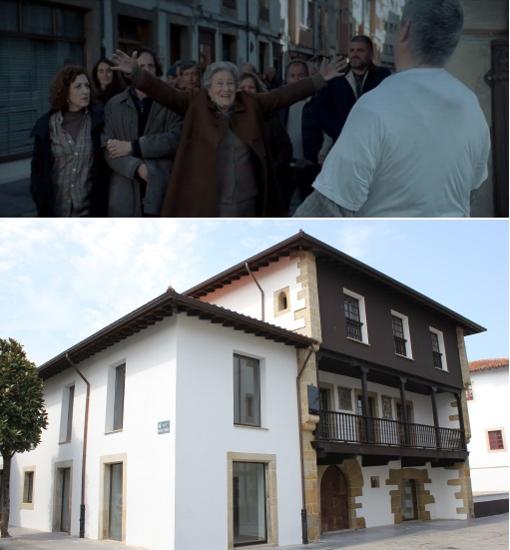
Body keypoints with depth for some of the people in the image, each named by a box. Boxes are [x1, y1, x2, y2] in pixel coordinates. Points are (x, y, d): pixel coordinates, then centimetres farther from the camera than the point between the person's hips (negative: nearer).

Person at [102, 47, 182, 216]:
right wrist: (137, 168, -16)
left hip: (161, 193, -1)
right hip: (124, 194, 1)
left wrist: (133, 147, -10)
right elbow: (108, 148, 1)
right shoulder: (114, 105, 11)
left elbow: (176, 137, -7)